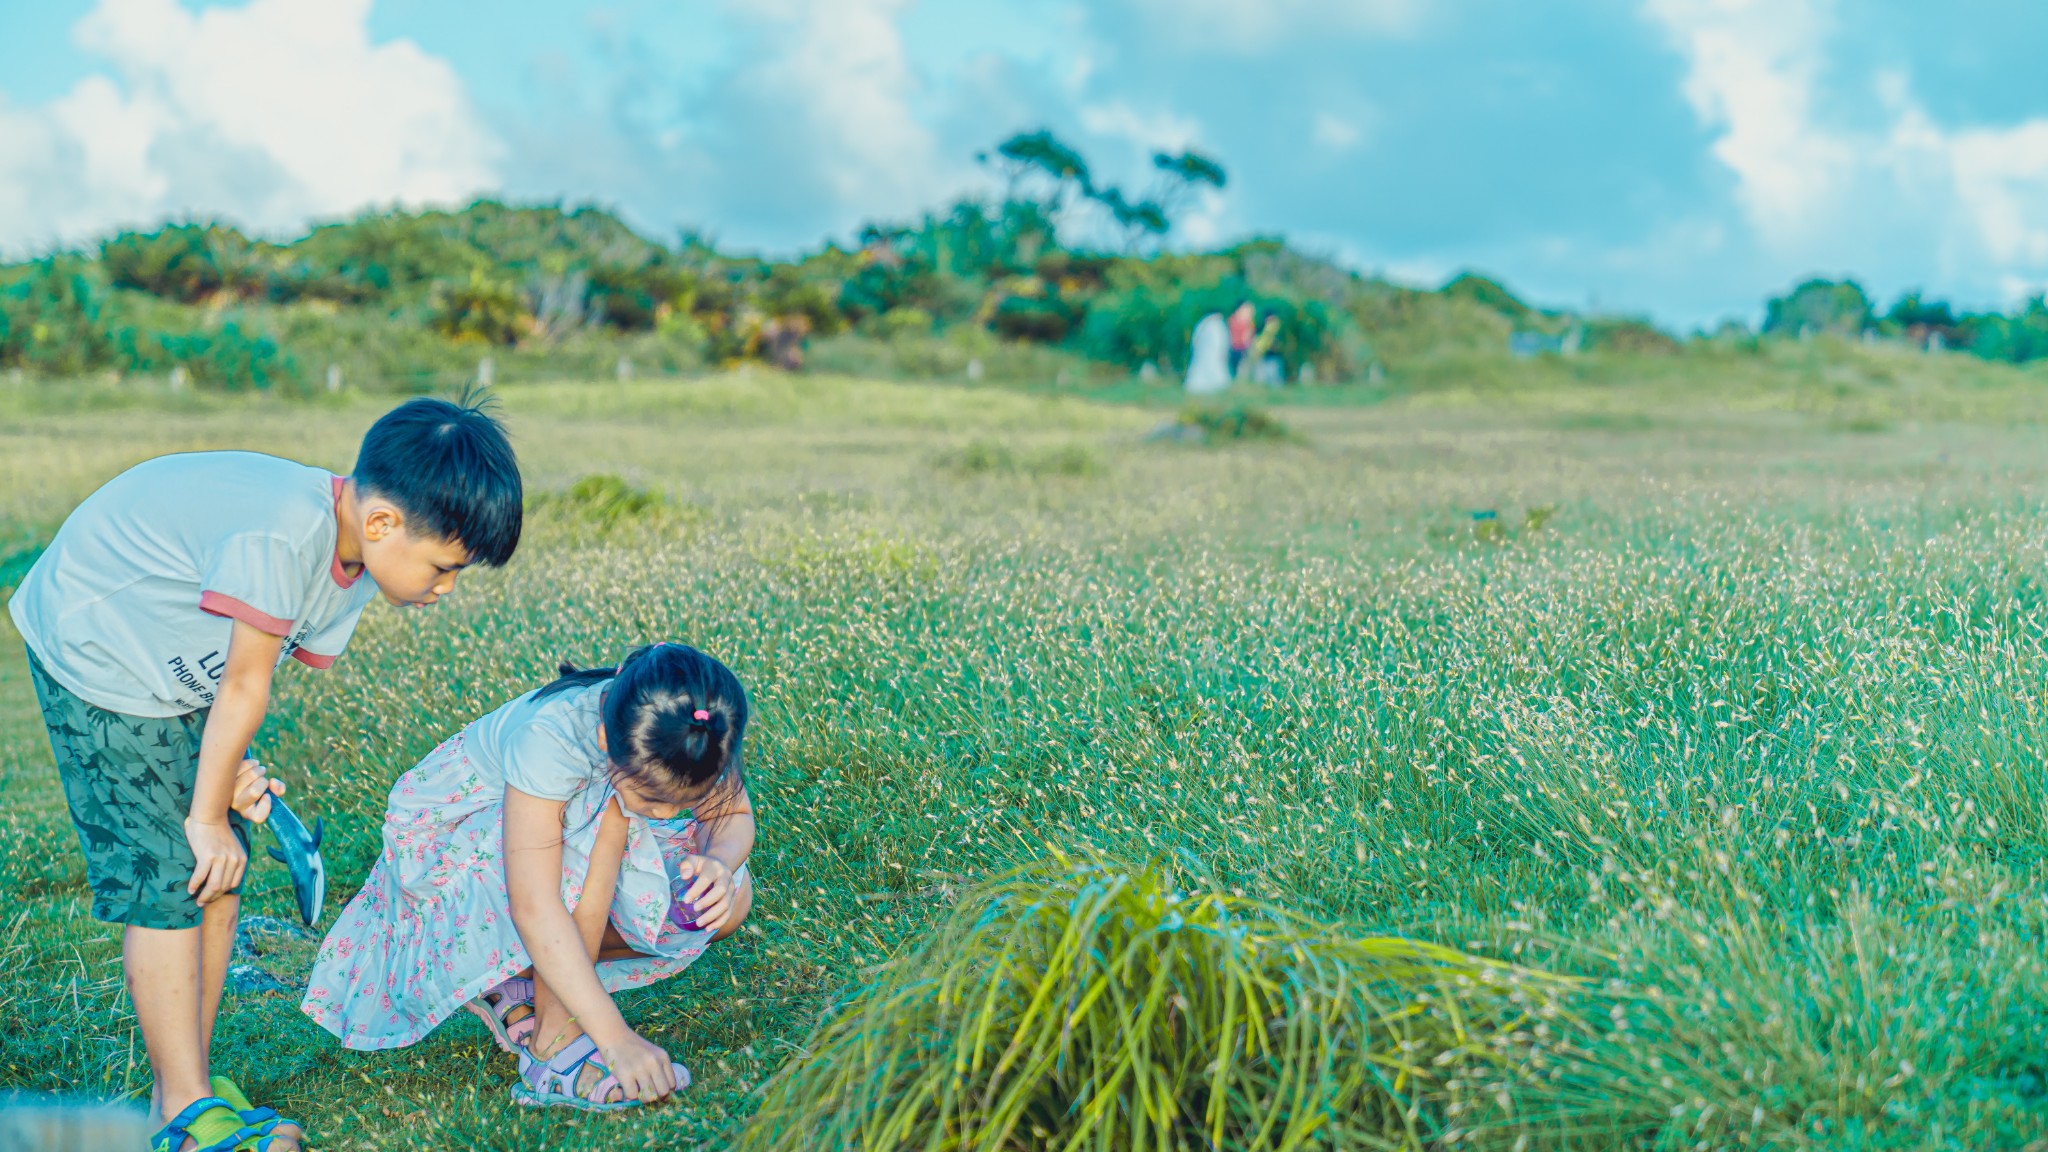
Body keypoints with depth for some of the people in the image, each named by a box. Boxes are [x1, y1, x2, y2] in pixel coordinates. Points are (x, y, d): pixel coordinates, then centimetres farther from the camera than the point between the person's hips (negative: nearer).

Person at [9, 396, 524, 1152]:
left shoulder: (353, 558, -6)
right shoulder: (281, 535, -36)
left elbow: (239, 681, -3)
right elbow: (245, 687, -25)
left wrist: (228, 770, -17)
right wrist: (208, 812, -15)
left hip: (178, 676, 9)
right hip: (94, 657, -9)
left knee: (218, 878, 7)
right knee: (165, 883, -9)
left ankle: (184, 1088, 17)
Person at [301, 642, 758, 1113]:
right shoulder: (547, 738, -39)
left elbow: (733, 814, -10)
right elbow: (533, 908, -43)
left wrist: (720, 861, -35)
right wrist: (616, 1037, -46)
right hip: (447, 837, -6)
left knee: (728, 901, -14)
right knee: (603, 813, -36)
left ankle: (514, 983, -4)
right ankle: (556, 1041, -28)